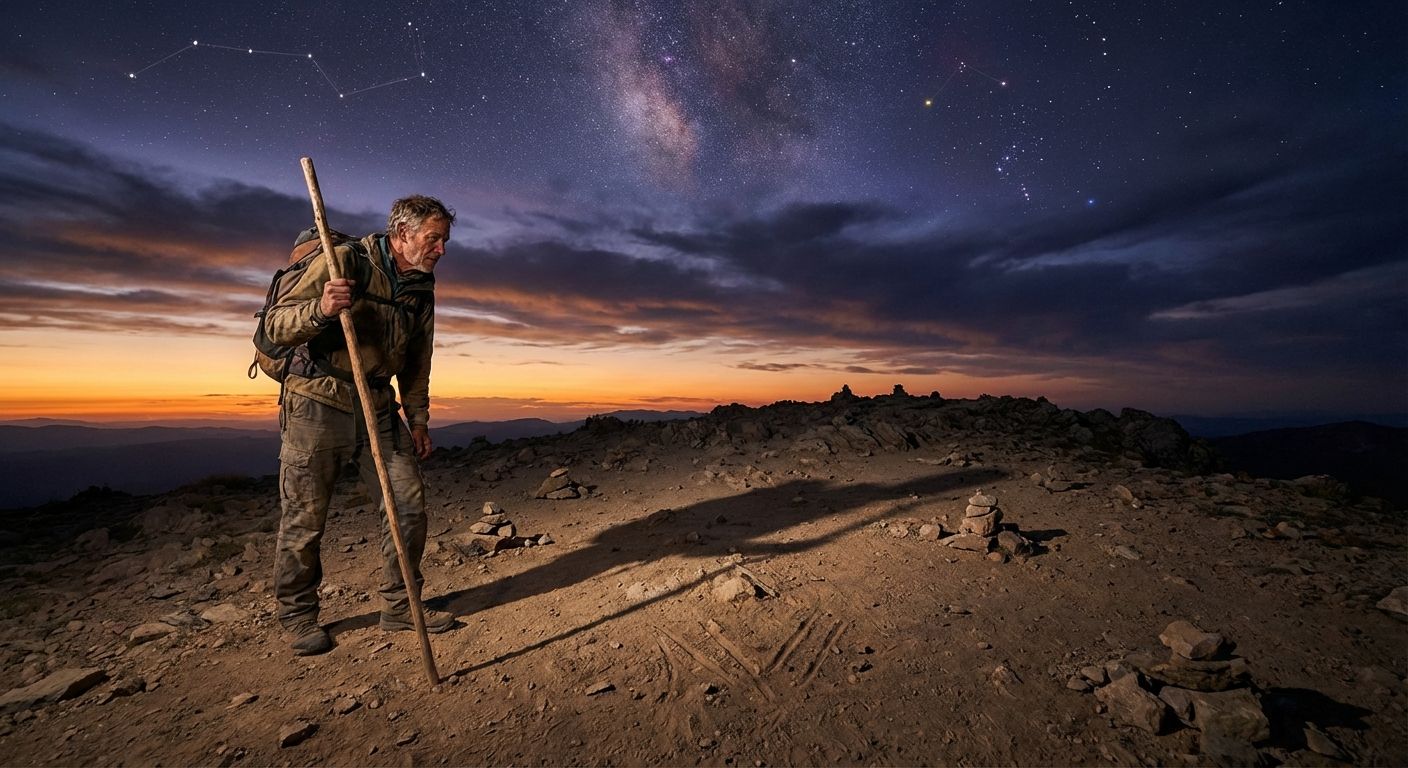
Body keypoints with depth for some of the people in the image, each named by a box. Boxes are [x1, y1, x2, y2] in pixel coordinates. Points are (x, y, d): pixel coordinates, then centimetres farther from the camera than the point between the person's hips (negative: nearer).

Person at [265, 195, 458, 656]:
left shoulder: (422, 289, 8)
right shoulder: (344, 262, -10)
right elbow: (276, 324, -11)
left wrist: (418, 420, 14)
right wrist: (319, 310, -32)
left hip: (377, 408, 6)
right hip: (317, 405, -5)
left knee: (409, 502, 2)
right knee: (304, 519, 4)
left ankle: (400, 607, 17)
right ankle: (297, 616, 26)